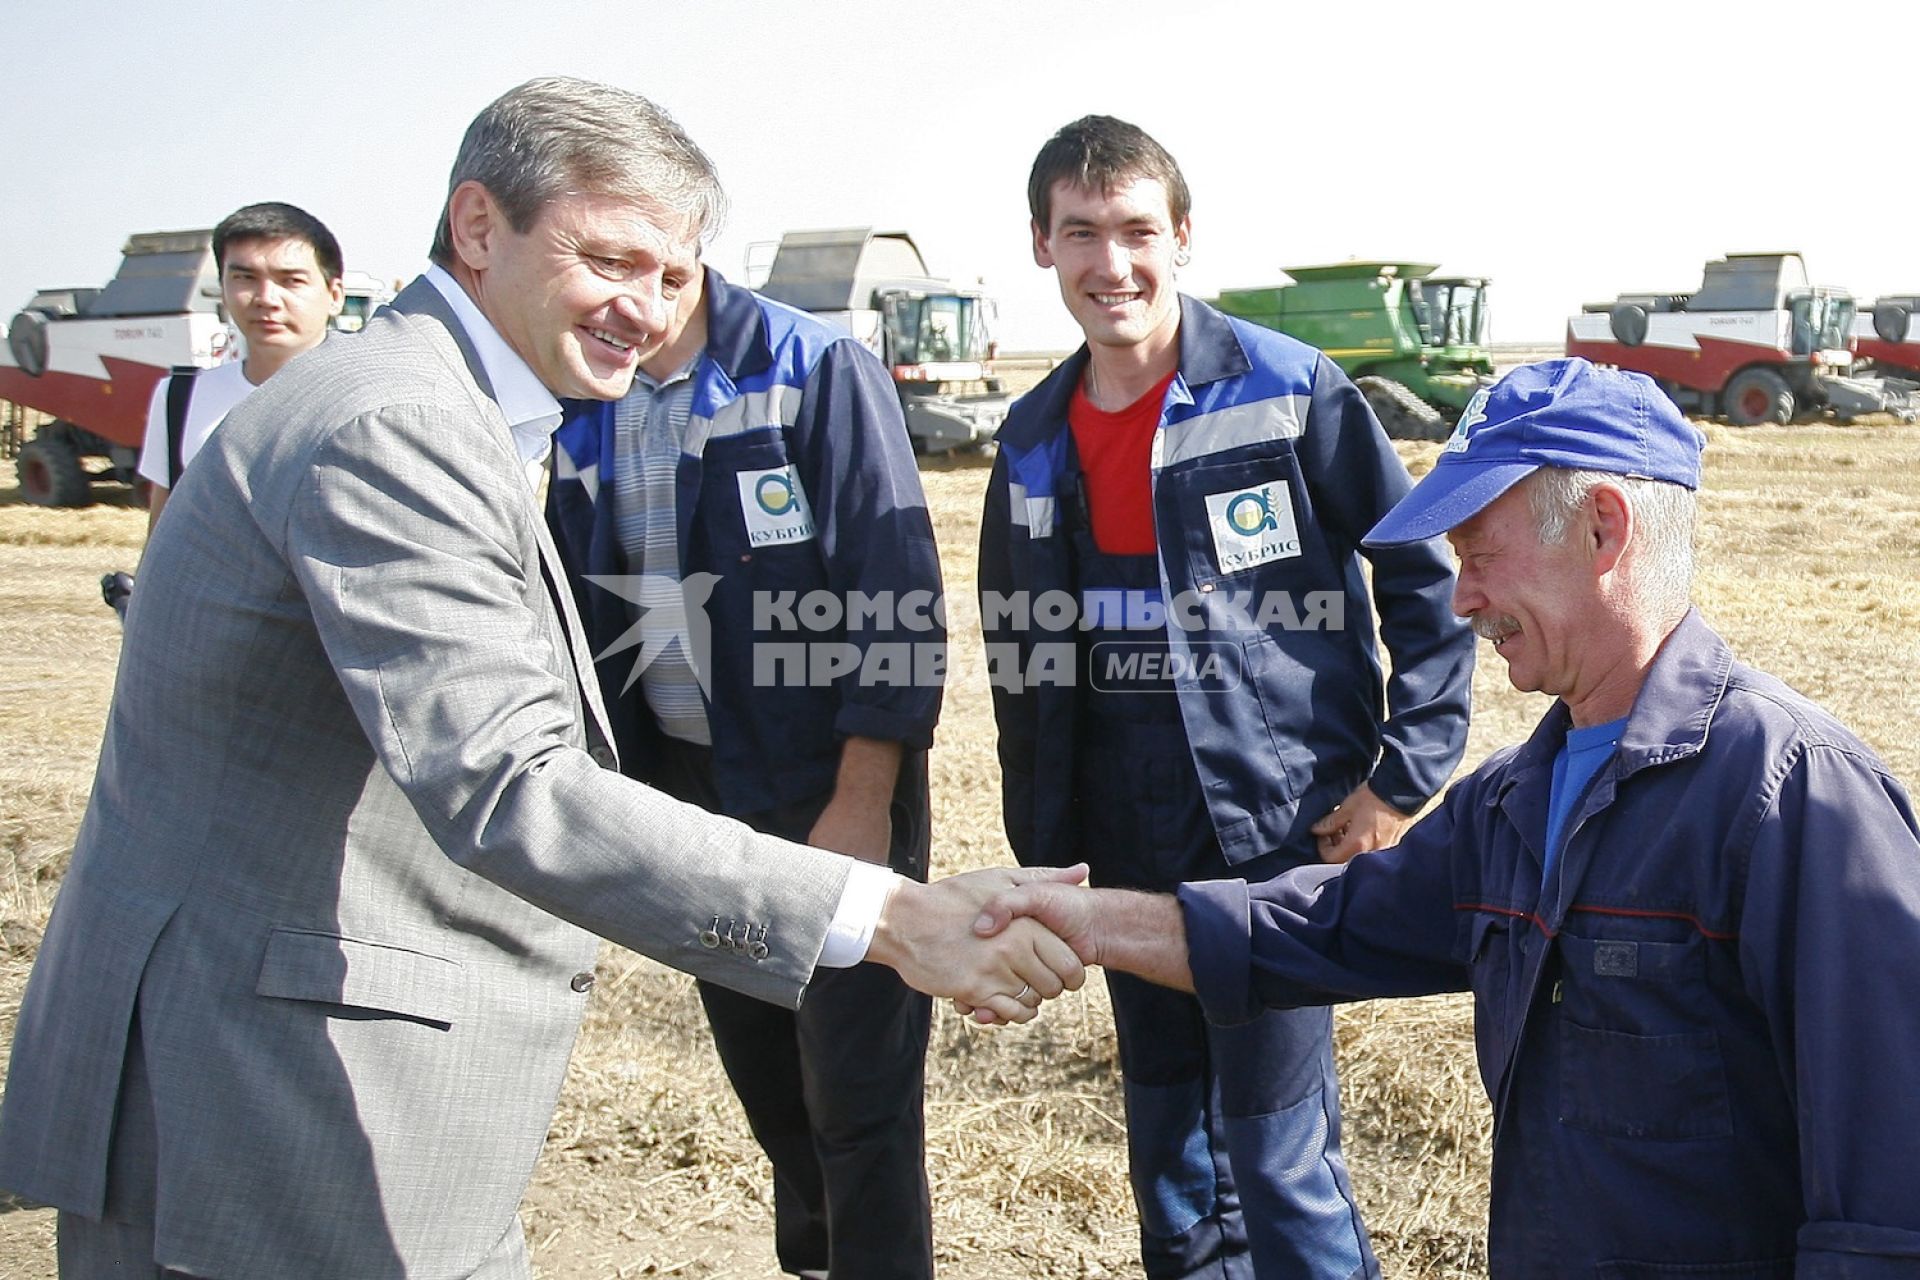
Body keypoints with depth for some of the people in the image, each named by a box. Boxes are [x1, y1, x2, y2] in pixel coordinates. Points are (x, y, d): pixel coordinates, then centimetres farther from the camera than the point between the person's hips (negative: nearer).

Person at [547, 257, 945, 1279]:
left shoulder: (818, 371, -12)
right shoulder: (579, 407, 5)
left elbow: (895, 594, -15)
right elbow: (573, 603, 11)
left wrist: (861, 803, -17)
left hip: (833, 783, -5)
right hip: (683, 783, 6)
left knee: (855, 1081, 0)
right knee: (758, 1062, 18)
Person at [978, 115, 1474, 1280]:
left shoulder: (1288, 392, -10)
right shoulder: (1034, 444, 7)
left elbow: (1423, 579, -5)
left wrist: (1404, 772, -9)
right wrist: (1042, 843, 12)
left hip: (1279, 839, -5)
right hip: (1128, 856, 6)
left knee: (1282, 1160, 0)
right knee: (1170, 1169, 17)